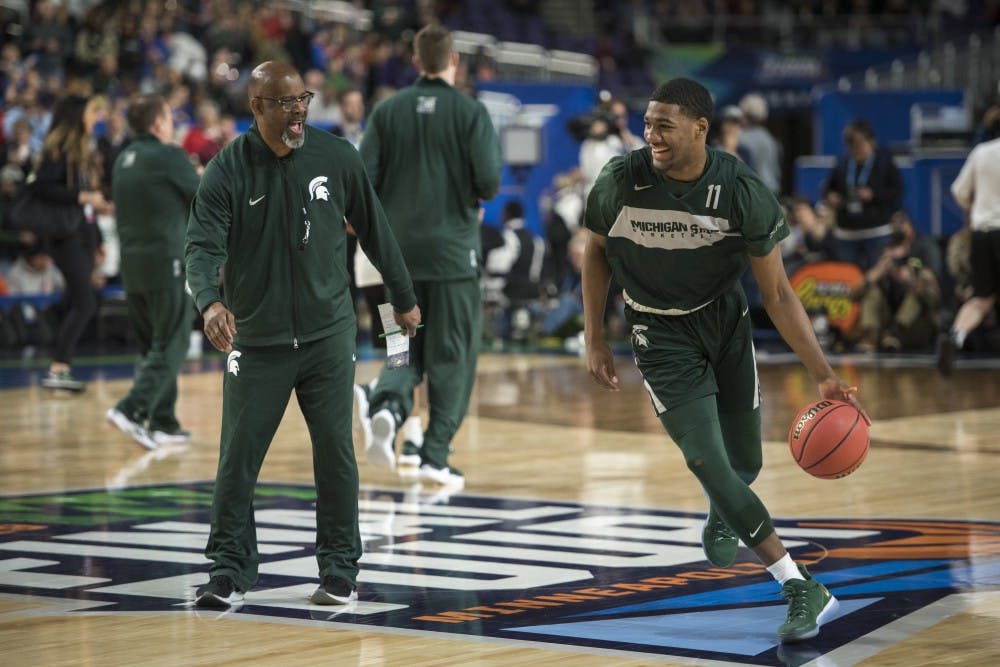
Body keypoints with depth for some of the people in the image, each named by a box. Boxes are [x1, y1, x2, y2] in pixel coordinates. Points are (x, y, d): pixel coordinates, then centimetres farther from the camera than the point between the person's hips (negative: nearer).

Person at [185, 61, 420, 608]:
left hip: (328, 333, 1)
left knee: (335, 454, 2)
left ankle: (340, 572, 13)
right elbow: (202, 246, -16)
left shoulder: (336, 157, -2)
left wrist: (404, 299, 16)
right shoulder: (227, 172, -8)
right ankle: (229, 573, 10)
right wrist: (210, 302, -36)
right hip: (255, 341, -1)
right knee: (238, 457, -1)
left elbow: (373, 230, 9)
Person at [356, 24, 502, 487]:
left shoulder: (387, 111, 3)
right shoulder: (470, 113, -6)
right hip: (454, 249, -3)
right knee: (451, 357, 5)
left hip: (400, 252, 3)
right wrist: (475, 198, 9)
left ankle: (387, 404, -14)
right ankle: (435, 456, 3)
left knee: (406, 347, 15)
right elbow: (489, 180, -14)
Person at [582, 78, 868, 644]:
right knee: (709, 463, -16)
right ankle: (803, 590, -12)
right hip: (662, 336, -1)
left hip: (726, 321, 1)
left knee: (745, 462, 11)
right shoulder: (621, 182, -20)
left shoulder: (743, 192, -21)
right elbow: (597, 253, 0)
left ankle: (720, 517, 51)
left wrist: (824, 375, -22)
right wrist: (595, 340, -1)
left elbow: (778, 291, -16)